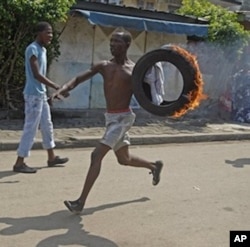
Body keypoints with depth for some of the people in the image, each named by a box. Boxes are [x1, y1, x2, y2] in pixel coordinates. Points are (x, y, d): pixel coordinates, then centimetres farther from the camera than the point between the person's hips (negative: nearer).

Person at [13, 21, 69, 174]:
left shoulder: (43, 49, 13)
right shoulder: (32, 49, -15)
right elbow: (37, 75, -22)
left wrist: (53, 90, 18)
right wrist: (56, 87, -22)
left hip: (41, 94, 10)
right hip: (33, 94, -10)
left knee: (47, 125, 16)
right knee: (31, 129, -6)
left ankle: (52, 157, 27)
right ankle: (19, 163, 1)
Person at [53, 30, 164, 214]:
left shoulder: (135, 70, -9)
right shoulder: (103, 66, 4)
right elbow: (79, 78, -1)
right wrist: (64, 88, -20)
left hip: (123, 117, -7)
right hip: (110, 117, 7)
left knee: (97, 155, -16)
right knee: (124, 159, 21)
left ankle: (81, 202, -12)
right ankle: (155, 166, 49)